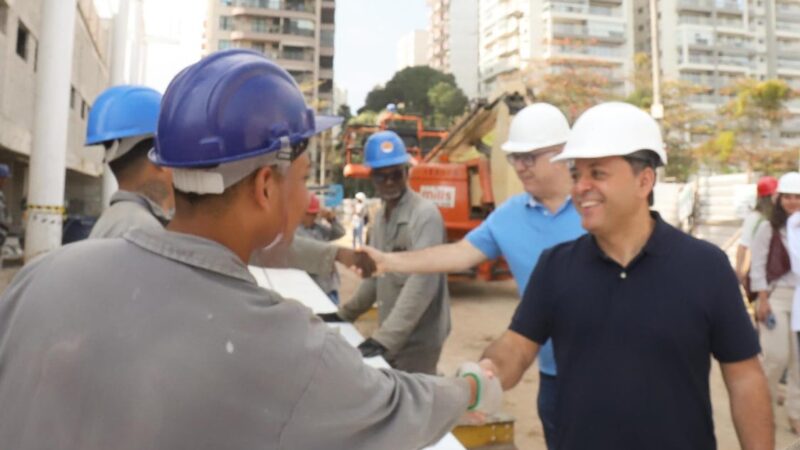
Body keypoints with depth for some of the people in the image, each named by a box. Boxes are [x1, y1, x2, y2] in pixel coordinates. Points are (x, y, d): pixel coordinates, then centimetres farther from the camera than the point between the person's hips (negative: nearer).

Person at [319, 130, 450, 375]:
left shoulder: (426, 214, -18)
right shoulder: (380, 215, 8)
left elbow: (422, 282, -26)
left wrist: (385, 337, -30)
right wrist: (344, 313, 16)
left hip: (418, 338, -7)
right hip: (391, 335, 7)